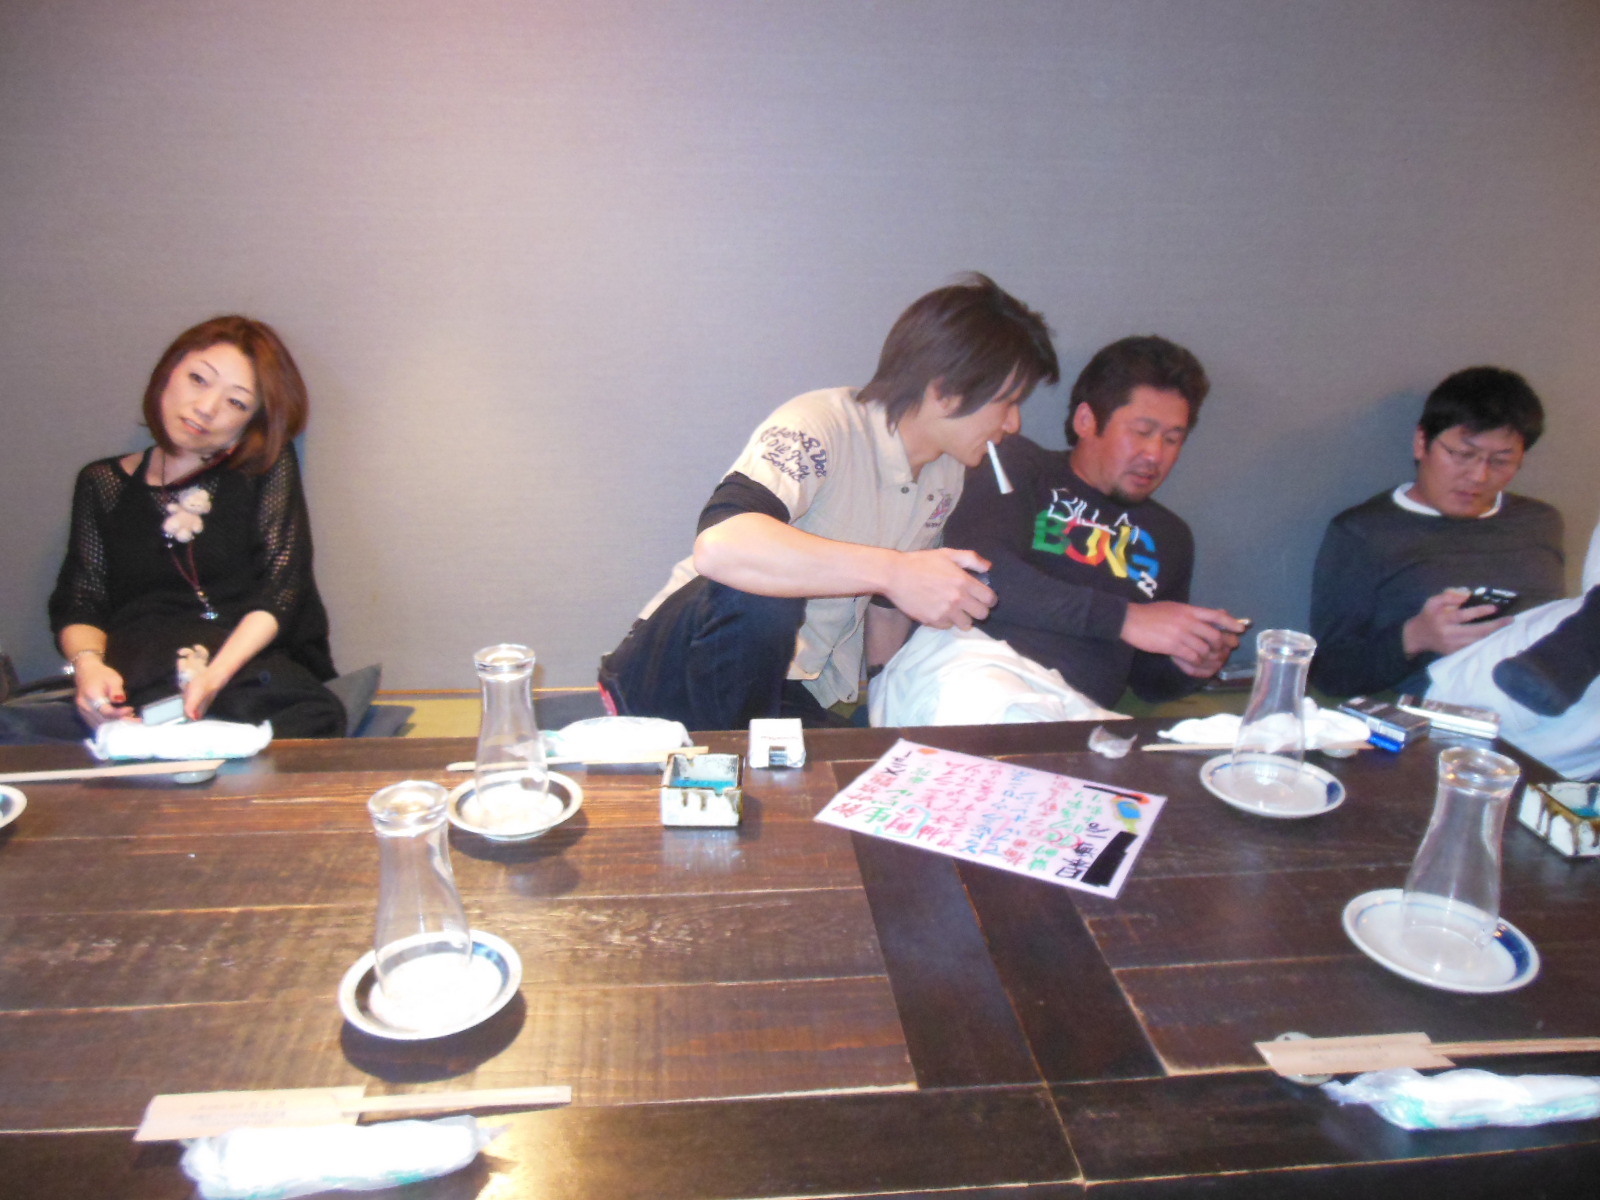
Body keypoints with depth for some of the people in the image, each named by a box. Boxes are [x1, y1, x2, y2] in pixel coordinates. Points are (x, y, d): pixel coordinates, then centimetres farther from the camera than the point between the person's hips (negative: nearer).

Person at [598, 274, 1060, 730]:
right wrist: (894, 572, -38)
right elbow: (718, 546, -39)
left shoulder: (946, 475, 7)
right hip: (676, 669, -6)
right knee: (760, 596, -37)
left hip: (799, 701, 6)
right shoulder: (820, 426, -20)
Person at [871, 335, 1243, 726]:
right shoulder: (1019, 466, 13)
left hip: (1080, 710, 4)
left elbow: (1148, 678, 35)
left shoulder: (1169, 536, 30)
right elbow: (976, 568, -9)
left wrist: (1186, 667, 10)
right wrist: (1124, 618, -8)